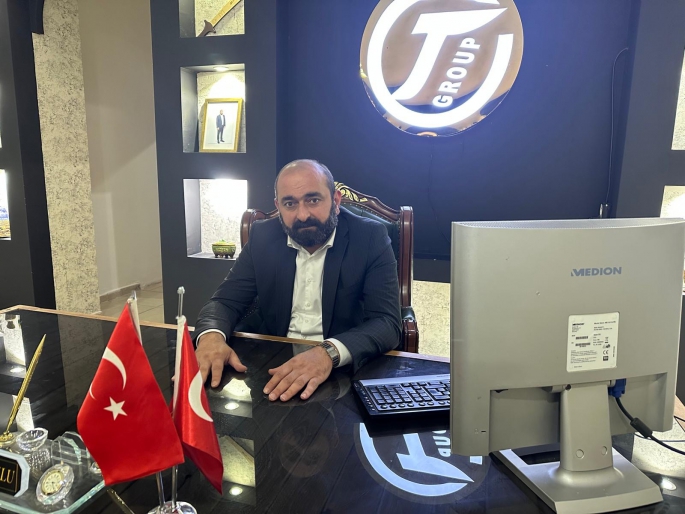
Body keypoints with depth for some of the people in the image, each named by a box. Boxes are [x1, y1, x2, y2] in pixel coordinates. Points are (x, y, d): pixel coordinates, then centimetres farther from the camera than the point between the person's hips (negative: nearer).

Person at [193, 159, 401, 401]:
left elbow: (386, 322, -17)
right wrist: (211, 335, -23)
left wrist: (329, 352, -35)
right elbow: (226, 301, 0)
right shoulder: (263, 237, -1)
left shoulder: (370, 238, -10)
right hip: (274, 366, 3)